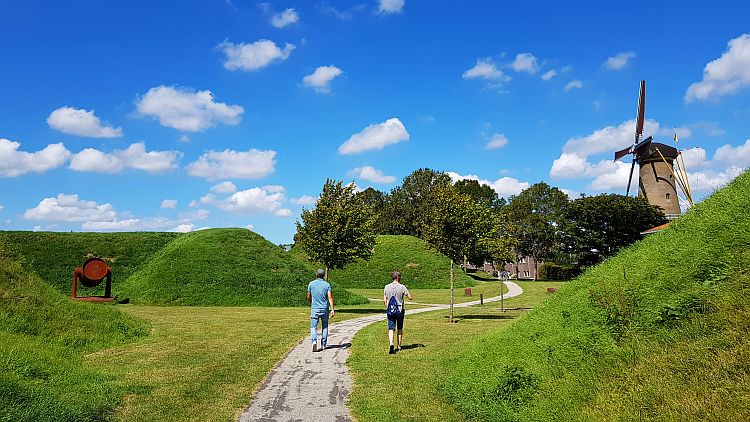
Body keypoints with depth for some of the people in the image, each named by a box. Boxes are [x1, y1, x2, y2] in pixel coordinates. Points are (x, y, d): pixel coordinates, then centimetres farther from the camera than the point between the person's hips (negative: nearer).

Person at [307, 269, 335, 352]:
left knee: (313, 327, 0)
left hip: (315, 308, -1)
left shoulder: (311, 284, 0)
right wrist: (332, 309, -11)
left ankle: (314, 341, -23)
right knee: (325, 327, 14)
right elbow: (330, 297, -9)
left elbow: (308, 297, 5)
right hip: (324, 308, 1)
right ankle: (323, 345, 15)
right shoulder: (327, 284, 0)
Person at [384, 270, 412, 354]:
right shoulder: (402, 287, -9)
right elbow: (410, 298, -7)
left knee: (390, 329, 1)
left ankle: (391, 344, -20)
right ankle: (398, 346, 23)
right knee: (400, 329, 15)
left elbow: (384, 300, 4)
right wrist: (408, 293, 11)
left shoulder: (387, 287, 1)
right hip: (400, 310, -1)